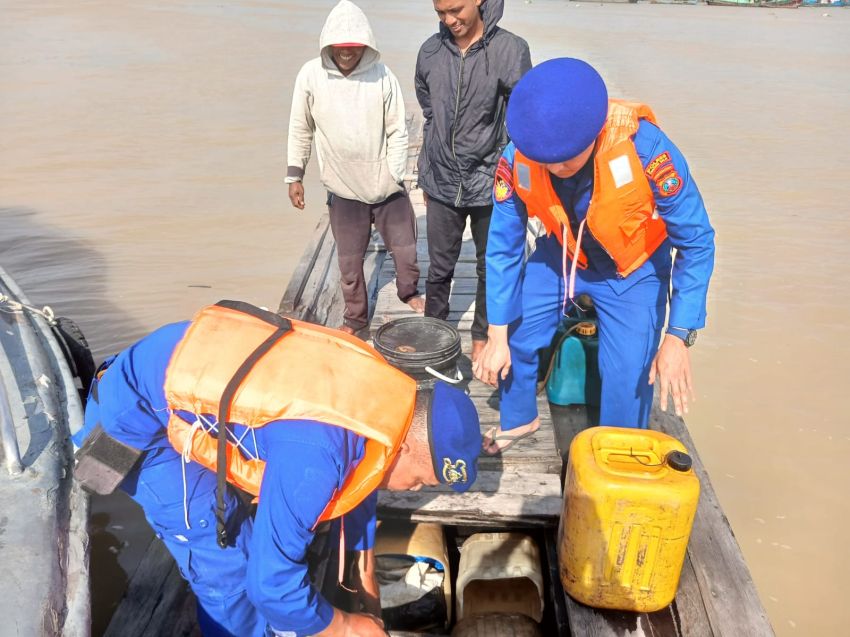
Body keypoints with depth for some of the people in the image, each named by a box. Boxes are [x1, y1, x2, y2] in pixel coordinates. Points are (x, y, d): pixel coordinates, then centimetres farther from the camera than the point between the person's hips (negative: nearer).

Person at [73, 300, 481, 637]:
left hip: (182, 389, 8)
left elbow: (358, 479, 11)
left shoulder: (379, 394, -8)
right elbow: (271, 582, -27)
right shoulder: (314, 453, -36)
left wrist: (367, 581, 21)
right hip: (138, 417, -8)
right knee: (227, 571, -5)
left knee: (254, 536, 18)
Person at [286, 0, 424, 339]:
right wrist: (294, 175, 3)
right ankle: (355, 318, 31)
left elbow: (398, 132, -6)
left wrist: (394, 177, -8)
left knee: (405, 248, 12)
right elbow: (300, 129, 2)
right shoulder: (311, 75, -9)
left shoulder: (382, 76, -12)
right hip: (343, 190, 1)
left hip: (386, 187, 0)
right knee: (350, 260, 12)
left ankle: (409, 292, 42)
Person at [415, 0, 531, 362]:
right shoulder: (430, 52, -1)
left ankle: (482, 336, 32)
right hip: (442, 184, 3)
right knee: (439, 268, 14)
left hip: (490, 185, -2)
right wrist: (426, 178, 13)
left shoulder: (510, 50, -12)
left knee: (490, 268, 14)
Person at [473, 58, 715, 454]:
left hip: (632, 270, -3)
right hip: (560, 254, 3)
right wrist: (498, 336, -8)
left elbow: (696, 242, -24)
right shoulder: (517, 158, -26)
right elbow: (504, 245, -12)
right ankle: (518, 420, 38)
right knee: (514, 341, 7)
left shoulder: (645, 149, -35)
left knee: (627, 382, -9)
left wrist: (678, 338, -25)